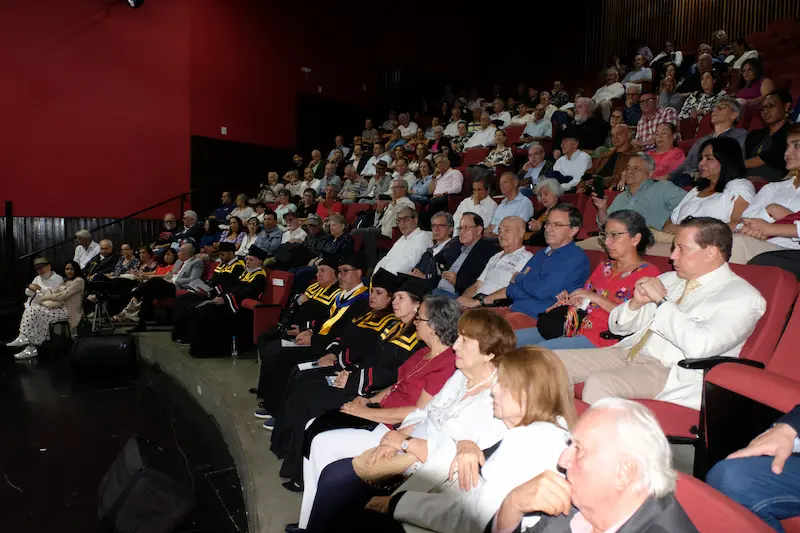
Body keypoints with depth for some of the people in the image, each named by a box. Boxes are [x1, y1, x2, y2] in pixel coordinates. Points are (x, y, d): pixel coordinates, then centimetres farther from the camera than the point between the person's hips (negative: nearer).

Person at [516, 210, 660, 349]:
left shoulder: (649, 273, 0)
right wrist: (569, 299, 5)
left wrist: (597, 298, -14)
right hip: (576, 328, 7)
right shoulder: (603, 267, 24)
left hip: (603, 338, -7)